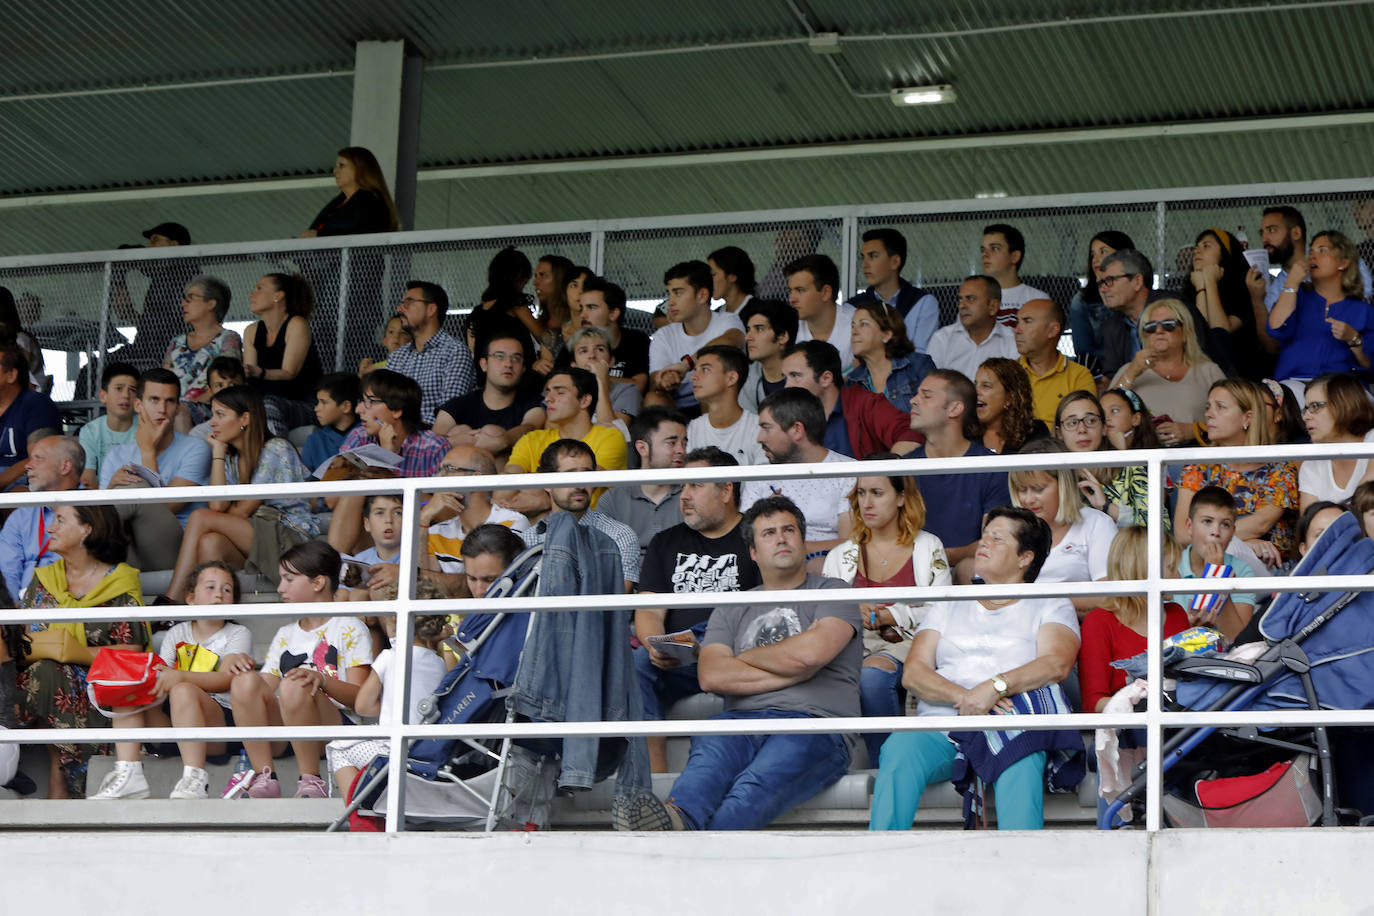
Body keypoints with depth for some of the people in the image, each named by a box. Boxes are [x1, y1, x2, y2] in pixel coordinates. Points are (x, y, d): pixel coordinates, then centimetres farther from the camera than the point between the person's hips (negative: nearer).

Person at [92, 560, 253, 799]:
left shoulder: (238, 634, 8)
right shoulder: (177, 633, 21)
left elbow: (225, 680, -11)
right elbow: (161, 675, 9)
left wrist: (179, 677, -27)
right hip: (171, 724, 5)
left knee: (182, 691, -34)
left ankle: (195, 780, -43)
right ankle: (127, 774, -26)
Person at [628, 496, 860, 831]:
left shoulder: (831, 592, 17)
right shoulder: (732, 609, 27)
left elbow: (811, 652, -5)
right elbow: (711, 676, 7)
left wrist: (744, 658, 12)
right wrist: (792, 672, 1)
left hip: (813, 721, -3)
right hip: (742, 719, 3)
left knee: (755, 787, -38)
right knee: (710, 753, -37)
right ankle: (674, 821, -69)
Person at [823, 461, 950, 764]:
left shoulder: (929, 547, 14)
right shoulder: (841, 556, 23)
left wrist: (888, 617, -10)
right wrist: (853, 614, -9)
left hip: (908, 647, -2)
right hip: (854, 647, 2)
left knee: (873, 673, -37)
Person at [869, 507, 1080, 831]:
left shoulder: (1051, 606, 17)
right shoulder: (949, 606, 26)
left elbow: (1057, 664, -4)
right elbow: (913, 673, 12)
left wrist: (996, 686, -21)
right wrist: (962, 696, -9)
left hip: (1013, 720, -3)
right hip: (940, 725, 3)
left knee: (1021, 758, -39)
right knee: (899, 750, -31)